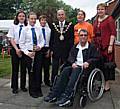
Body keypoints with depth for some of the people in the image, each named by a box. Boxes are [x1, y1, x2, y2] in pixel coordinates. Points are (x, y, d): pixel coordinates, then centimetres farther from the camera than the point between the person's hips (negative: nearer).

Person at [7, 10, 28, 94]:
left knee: (24, 68, 8)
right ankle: (14, 87, 17)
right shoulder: (13, 26, 2)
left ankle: (23, 86, 21)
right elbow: (11, 39, -1)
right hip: (15, 48, 0)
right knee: (15, 68, 5)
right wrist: (17, 49, -11)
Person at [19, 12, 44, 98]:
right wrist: (27, 52, -13)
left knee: (38, 71, 6)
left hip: (38, 52, 3)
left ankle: (38, 90, 20)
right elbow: (21, 43, -5)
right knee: (31, 72, 5)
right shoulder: (25, 30, -5)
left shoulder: (38, 29, 4)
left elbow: (42, 40, 12)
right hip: (29, 53, -2)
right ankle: (32, 91, 20)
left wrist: (40, 46, -8)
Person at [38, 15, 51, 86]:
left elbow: (50, 40, 4)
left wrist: (49, 50, -2)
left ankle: (47, 81, 20)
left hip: (47, 49, 2)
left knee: (47, 66, 8)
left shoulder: (49, 30, 3)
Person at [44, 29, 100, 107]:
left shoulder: (92, 47, 10)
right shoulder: (75, 47, 21)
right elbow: (70, 57, 13)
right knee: (65, 70, -28)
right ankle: (54, 94, -35)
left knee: (76, 71, -36)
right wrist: (73, 63, -10)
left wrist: (88, 62, -16)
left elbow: (96, 58, 2)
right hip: (75, 66, 4)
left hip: (85, 67, -3)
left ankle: (66, 96, -45)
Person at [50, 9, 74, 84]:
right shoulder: (53, 25, 8)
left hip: (66, 50, -1)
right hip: (56, 50, 2)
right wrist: (51, 49, 1)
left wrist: (71, 50, -6)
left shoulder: (70, 25, 2)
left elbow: (72, 38, 0)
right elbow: (51, 38, 7)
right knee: (54, 69, 6)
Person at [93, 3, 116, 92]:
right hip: (97, 45, 6)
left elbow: (113, 33, -9)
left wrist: (110, 45, -16)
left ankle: (107, 85, 6)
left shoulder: (109, 19, -2)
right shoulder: (96, 21, 17)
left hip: (106, 45, -6)